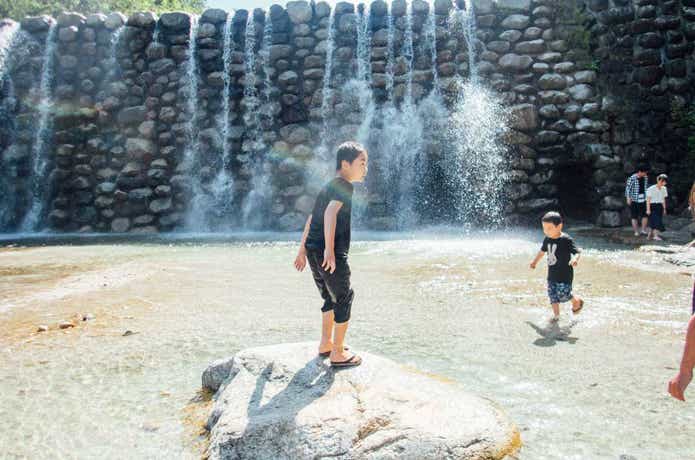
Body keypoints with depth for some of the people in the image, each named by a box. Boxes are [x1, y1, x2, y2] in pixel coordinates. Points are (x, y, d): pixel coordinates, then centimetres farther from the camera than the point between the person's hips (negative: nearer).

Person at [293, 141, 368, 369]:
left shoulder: (328, 187, 20)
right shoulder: (344, 187, -9)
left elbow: (312, 218, 24)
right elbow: (330, 213, -25)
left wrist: (302, 250, 28)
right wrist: (329, 249, -32)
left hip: (313, 250, 9)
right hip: (330, 254, -9)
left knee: (331, 297, 22)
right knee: (344, 298, 2)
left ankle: (325, 344, 31)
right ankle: (338, 354, 8)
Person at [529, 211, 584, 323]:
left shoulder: (566, 240, -17)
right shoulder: (547, 239, 3)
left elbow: (576, 252, -21)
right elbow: (542, 251, 21)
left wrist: (575, 259, -44)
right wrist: (535, 261, 35)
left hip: (565, 275, -6)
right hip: (552, 274, 6)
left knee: (563, 294, -5)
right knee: (553, 295, 8)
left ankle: (577, 302, 25)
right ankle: (556, 315, 24)